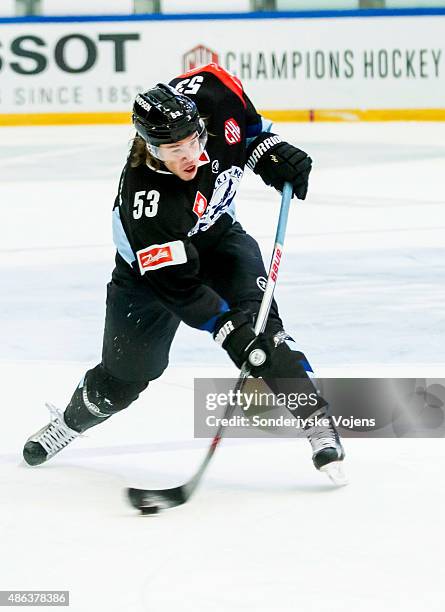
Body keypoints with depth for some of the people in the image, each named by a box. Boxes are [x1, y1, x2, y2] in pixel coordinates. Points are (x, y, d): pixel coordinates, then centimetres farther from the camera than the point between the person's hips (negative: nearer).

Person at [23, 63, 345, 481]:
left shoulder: (208, 94, -30)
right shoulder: (144, 200, -41)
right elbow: (178, 287, -35)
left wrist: (271, 152, -13)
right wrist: (230, 332, -40)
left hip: (217, 232, 3)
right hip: (153, 259, -3)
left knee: (257, 317, -21)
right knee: (130, 369, 6)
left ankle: (316, 419, -14)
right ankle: (73, 419, 37)